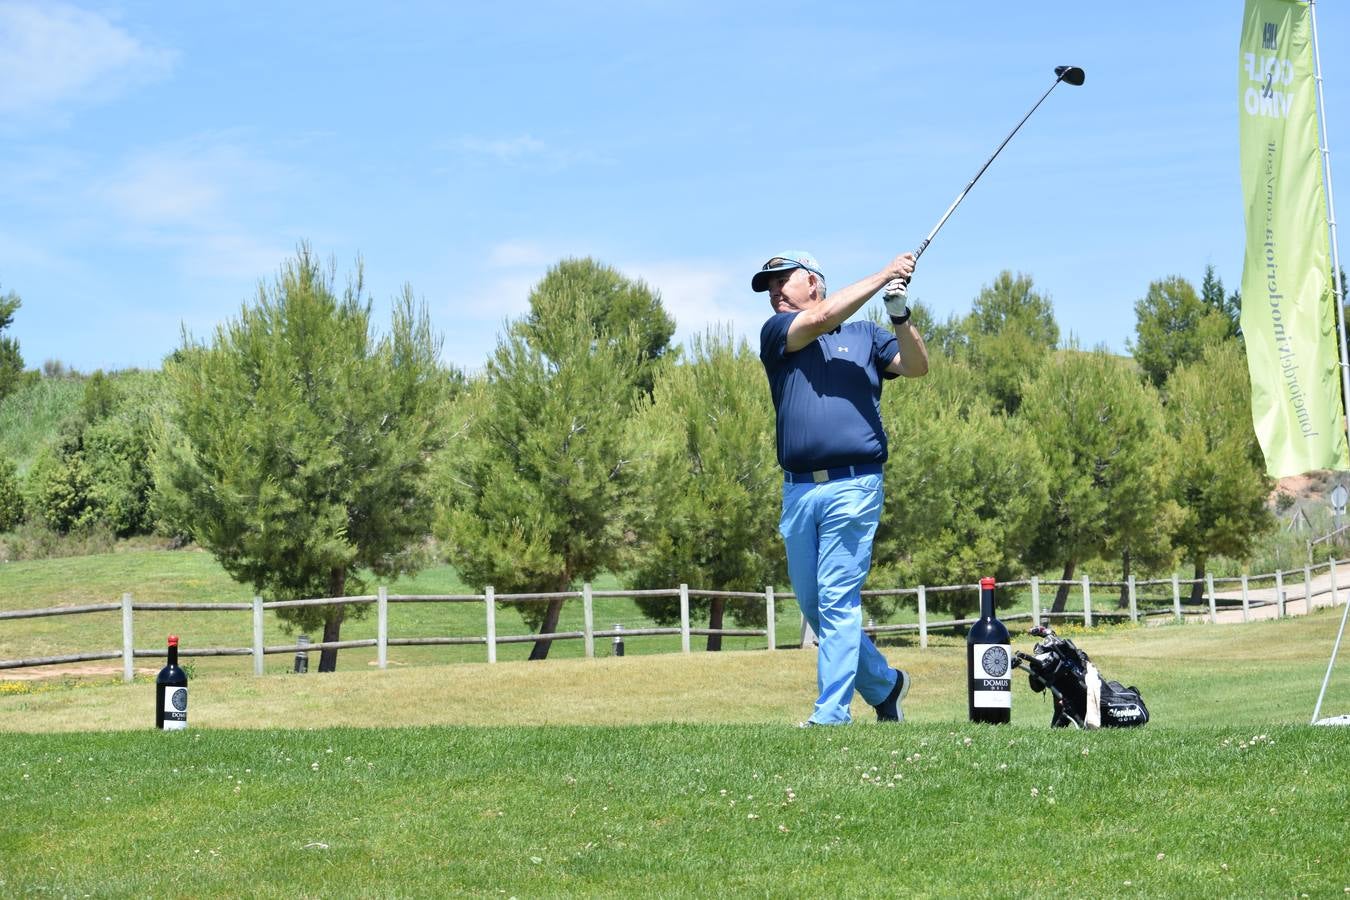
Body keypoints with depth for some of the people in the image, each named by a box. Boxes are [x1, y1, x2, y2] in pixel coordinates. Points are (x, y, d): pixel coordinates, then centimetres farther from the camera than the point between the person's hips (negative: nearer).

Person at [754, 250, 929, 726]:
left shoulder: (865, 335, 14)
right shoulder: (776, 333, 12)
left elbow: (917, 366, 2)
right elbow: (820, 319, -5)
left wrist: (899, 313, -12)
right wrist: (883, 275, -3)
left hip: (852, 486, -3)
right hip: (797, 489, 3)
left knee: (837, 601, -9)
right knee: (812, 605, 9)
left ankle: (831, 715, -7)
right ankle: (884, 684, 27)